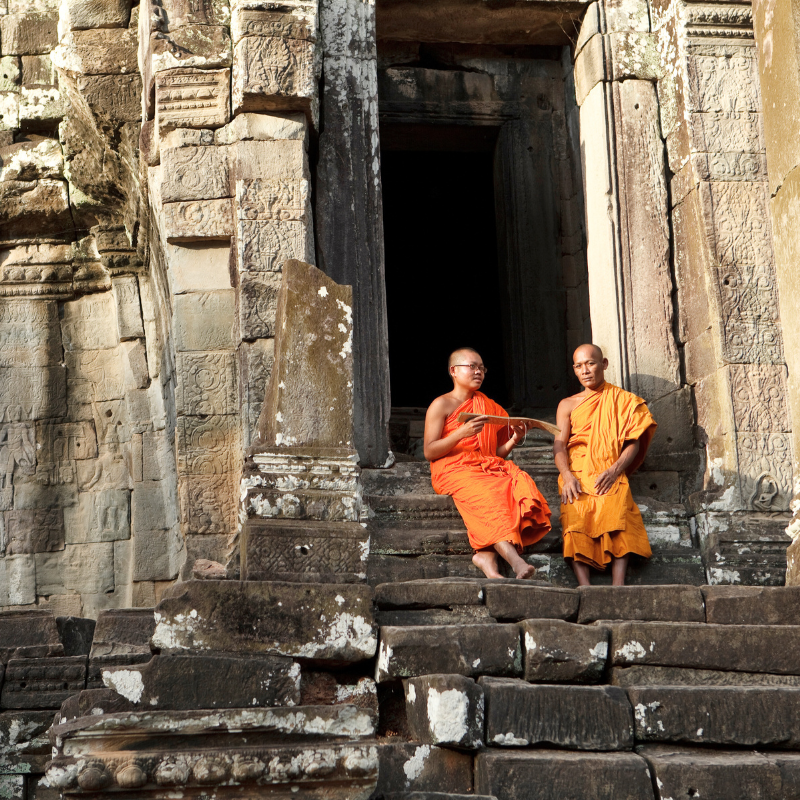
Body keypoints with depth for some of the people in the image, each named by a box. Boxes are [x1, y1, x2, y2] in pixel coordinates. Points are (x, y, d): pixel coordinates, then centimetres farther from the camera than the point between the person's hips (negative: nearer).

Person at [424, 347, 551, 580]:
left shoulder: (489, 407, 24)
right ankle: (515, 560, -52)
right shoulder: (441, 405, 7)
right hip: (453, 471, -5)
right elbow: (429, 452, -3)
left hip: (488, 468, 5)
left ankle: (487, 554, -39)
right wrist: (462, 433, -15)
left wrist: (513, 440, 2)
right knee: (487, 493, -37)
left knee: (519, 483, -29)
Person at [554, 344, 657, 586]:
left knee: (616, 511, -35)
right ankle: (584, 586, -44)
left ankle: (618, 584, -45)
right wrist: (567, 475, -13)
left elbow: (633, 443, 7)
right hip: (577, 473, 1)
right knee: (575, 514, -32)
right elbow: (560, 443, 9)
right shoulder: (568, 405, 23)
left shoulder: (623, 401, 18)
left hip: (611, 475, -1)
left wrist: (614, 471, -13)